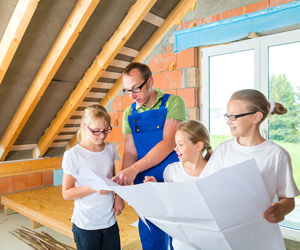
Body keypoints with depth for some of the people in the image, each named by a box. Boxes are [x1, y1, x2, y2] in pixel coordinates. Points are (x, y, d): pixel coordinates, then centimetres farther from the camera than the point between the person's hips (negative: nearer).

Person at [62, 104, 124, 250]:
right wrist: (94, 188, -25)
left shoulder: (110, 149, 1)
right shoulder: (73, 155, -14)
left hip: (110, 221, 4)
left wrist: (118, 197, -2)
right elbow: (67, 193, -12)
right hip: (86, 226, -4)